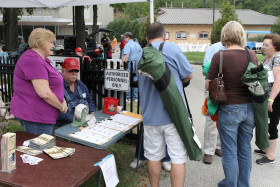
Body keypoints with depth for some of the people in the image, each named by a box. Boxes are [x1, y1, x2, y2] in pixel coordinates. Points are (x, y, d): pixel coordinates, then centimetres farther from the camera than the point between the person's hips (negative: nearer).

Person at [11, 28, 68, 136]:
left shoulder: (43, 59, 15)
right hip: (35, 118, -10)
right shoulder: (33, 60, -19)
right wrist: (61, 107, -10)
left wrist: (62, 101, 3)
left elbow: (51, 85, 20)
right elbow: (44, 93, -24)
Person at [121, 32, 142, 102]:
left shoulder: (127, 45, -10)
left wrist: (122, 63, -23)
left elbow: (126, 56, -23)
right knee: (135, 80, 11)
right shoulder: (137, 44, 12)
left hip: (130, 64, -6)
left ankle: (128, 97, 6)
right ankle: (135, 97, 15)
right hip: (137, 64, 7)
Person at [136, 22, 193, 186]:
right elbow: (189, 75, 1)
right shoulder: (172, 48, -5)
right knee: (178, 157, 3)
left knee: (153, 156, 14)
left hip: (150, 116, 5)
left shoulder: (140, 56, 12)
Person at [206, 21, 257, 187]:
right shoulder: (252, 55, 0)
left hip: (229, 109, -4)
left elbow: (208, 86, -7)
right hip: (249, 108, 5)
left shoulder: (219, 56, -12)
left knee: (230, 152, 9)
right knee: (245, 149, 18)